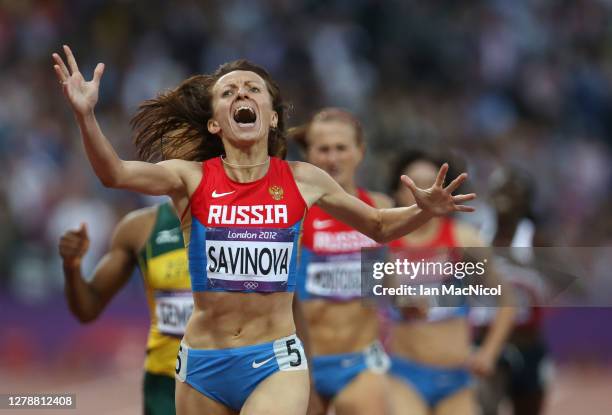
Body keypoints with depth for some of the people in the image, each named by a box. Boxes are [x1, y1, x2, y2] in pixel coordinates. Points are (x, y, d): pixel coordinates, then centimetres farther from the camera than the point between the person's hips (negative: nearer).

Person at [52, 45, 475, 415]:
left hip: (277, 363, -1)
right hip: (203, 364, 1)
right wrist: (86, 116, -37)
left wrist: (425, 211, -5)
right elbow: (116, 174, -20)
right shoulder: (193, 178, -2)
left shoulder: (303, 181, 3)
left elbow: (380, 226, 16)